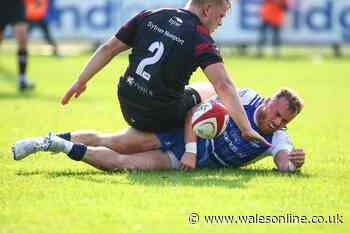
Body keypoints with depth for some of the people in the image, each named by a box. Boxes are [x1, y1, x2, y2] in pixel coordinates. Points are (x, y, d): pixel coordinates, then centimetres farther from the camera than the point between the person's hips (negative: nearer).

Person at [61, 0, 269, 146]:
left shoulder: (149, 17, 2)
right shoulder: (201, 40, -13)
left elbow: (109, 49, 5)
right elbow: (224, 86, -25)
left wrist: (81, 81, 14)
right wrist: (246, 129, -25)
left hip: (129, 111, 5)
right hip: (160, 119, -5)